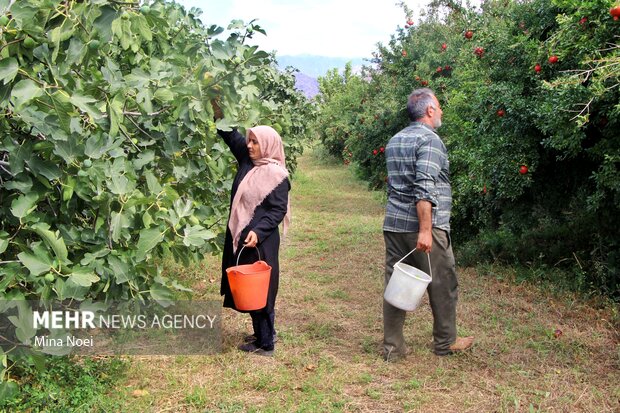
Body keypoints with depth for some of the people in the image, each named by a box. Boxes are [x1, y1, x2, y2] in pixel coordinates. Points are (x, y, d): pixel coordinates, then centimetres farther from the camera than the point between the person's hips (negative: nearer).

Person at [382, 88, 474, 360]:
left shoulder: (394, 141, 16)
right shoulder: (429, 140, -11)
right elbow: (424, 188, -21)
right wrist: (425, 230, -23)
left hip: (393, 225, 8)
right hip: (424, 225, -8)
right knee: (442, 285, 8)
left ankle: (392, 347, 13)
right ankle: (446, 343, 20)